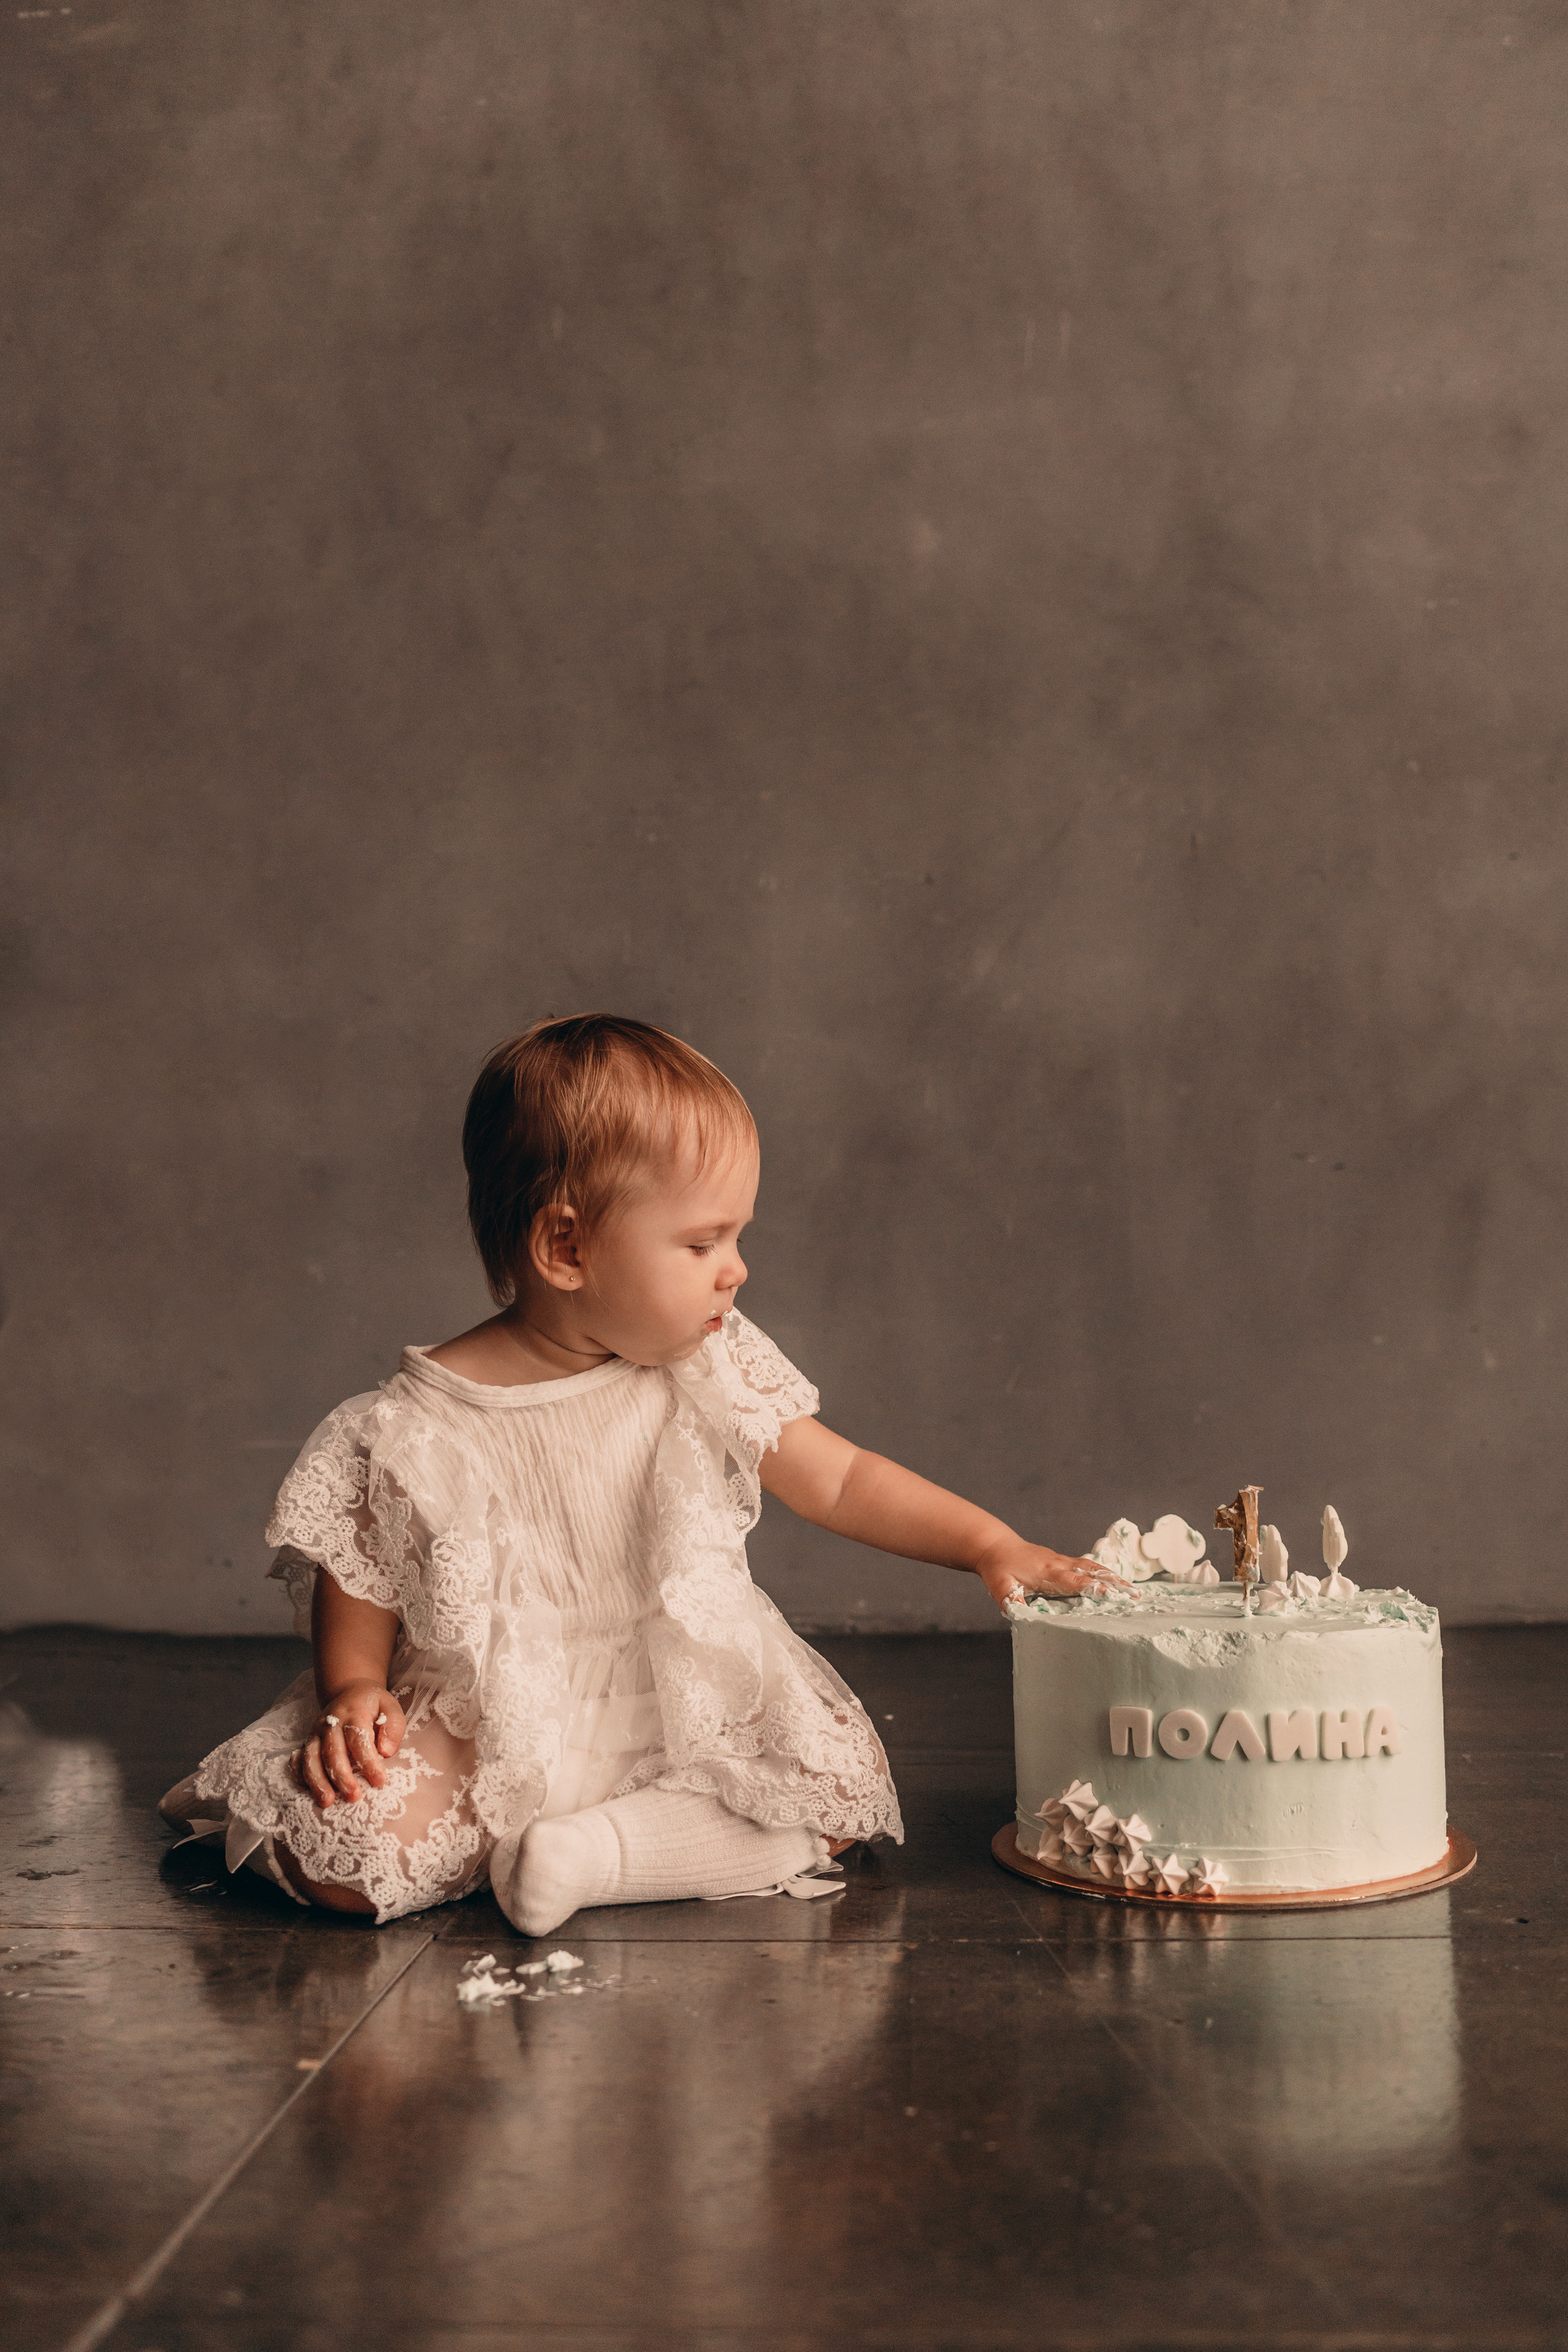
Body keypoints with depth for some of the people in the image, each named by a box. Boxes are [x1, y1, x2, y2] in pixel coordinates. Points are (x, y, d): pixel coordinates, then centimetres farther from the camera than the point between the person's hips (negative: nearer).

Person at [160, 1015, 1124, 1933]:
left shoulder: (710, 1372, -4)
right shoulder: (420, 1426, -14)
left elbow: (840, 1479, 1)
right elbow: (359, 1582, -2)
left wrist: (990, 1544, -8)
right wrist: (354, 1695, -18)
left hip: (681, 1711, 3)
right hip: (492, 1730, -3)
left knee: (841, 1793, -16)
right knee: (339, 1852, -26)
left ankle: (596, 1847, -15)